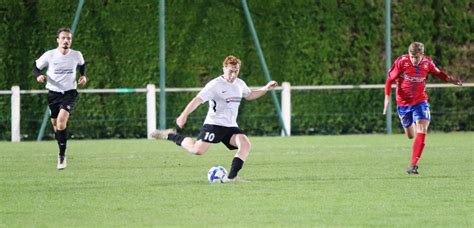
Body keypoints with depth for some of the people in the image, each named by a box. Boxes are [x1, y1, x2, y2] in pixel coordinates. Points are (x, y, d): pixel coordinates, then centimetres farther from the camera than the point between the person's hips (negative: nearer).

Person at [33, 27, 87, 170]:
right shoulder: (49, 55, -8)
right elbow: (36, 67, 4)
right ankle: (62, 153, 32)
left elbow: (82, 65, 20)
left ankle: (62, 155, -15)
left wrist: (83, 76, 3)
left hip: (69, 92, -2)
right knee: (55, 124, 10)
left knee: (61, 121, -22)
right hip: (53, 93, 2)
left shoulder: (76, 55, -4)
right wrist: (39, 76, -17)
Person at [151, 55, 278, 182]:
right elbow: (198, 99, -21)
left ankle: (231, 178, -17)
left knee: (245, 144, -18)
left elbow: (249, 95, 35)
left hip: (231, 127, 6)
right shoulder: (215, 85, -12)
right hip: (214, 124, -6)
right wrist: (184, 115, -34)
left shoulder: (240, 84, 12)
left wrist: (266, 89, 25)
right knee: (197, 150, -18)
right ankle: (170, 136, 5)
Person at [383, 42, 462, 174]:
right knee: (411, 135, 13)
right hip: (403, 103, 0)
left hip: (420, 101, 0)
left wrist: (449, 79, -3)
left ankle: (414, 165, -18)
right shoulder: (401, 62, -17)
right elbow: (390, 79, -8)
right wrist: (387, 97, -16)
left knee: (422, 132, -18)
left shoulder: (427, 63, -10)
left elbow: (437, 72, 12)